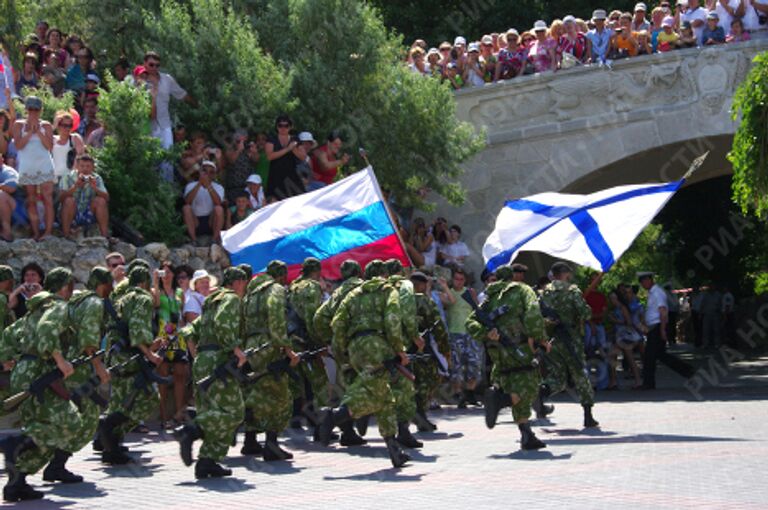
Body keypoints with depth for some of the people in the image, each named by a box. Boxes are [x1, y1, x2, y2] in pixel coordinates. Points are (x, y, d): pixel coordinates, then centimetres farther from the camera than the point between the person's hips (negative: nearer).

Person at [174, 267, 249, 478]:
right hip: (218, 360, -9)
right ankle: (190, 431, -26)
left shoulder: (212, 302, 26)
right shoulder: (232, 299, -2)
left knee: (213, 411, 8)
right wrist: (235, 348, -19)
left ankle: (207, 463, -1)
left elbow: (192, 330, 27)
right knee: (233, 411, -12)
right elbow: (222, 323, -20)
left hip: (202, 361, 9)